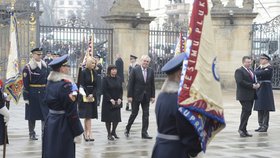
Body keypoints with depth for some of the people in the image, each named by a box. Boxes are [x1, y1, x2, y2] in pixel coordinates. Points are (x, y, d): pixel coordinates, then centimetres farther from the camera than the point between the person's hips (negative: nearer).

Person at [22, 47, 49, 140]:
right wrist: (26, 97, -12)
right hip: (32, 94, -4)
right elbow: (25, 84, -9)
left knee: (45, 113, 0)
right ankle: (32, 134, 14)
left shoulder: (45, 66, 9)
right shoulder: (27, 68, -7)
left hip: (44, 93, 4)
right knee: (32, 115, 4)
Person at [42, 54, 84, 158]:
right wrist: (78, 132, -13)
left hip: (50, 122, 8)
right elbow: (71, 111, -19)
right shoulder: (66, 84, -19)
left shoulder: (50, 82, 4)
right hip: (63, 124, -8)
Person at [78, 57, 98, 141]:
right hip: (85, 95, -5)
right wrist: (87, 95, -13)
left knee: (89, 115, 5)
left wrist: (92, 95, -8)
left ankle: (86, 133, 11)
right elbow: (82, 85, -9)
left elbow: (95, 86, 7)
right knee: (87, 115, -8)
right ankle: (89, 134, -10)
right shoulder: (83, 72, -7)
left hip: (92, 95, 5)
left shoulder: (94, 73, 8)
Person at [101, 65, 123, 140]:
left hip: (117, 102, 4)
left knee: (117, 118, 5)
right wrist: (110, 99, -17)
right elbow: (104, 91, -11)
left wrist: (120, 99, -7)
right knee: (108, 118, 1)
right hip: (108, 102, -4)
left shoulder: (118, 79, 8)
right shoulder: (106, 79, -7)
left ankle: (113, 131, 26)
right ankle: (109, 134, 12)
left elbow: (121, 90, 8)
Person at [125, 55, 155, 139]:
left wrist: (152, 96, 4)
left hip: (146, 96, 4)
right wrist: (129, 96, -11)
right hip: (136, 96, -3)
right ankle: (127, 129, 23)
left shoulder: (151, 71, 4)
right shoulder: (135, 70, -6)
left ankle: (144, 133, 9)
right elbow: (130, 84, -7)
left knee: (146, 114, 3)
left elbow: (152, 84, 7)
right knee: (134, 113, 4)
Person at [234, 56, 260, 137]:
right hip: (244, 95, -8)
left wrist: (257, 84, -1)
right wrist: (252, 86, -18)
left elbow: (254, 80, 23)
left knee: (246, 112, 10)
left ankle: (243, 130, 15)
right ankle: (241, 129, -8)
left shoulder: (251, 71, 22)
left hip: (251, 96, 8)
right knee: (247, 111, -14)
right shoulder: (239, 71, -6)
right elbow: (240, 82, -19)